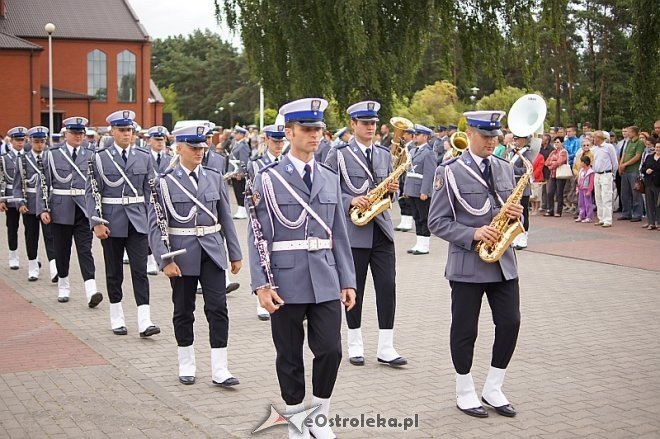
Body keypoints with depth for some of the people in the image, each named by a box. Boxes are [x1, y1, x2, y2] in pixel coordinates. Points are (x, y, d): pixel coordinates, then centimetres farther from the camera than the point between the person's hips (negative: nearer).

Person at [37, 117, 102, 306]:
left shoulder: (91, 154, 3)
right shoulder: (53, 154, 1)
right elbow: (43, 183, 2)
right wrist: (43, 209, -5)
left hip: (84, 210, 0)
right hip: (60, 209, 1)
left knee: (85, 249, -8)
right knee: (62, 250, 10)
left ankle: (91, 291, -16)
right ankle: (63, 287, 26)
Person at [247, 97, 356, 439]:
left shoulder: (330, 178, 9)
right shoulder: (268, 179, -4)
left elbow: (339, 234, 11)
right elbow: (258, 235, -6)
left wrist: (348, 281, 7)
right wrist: (262, 285, -13)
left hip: (325, 281, 3)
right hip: (287, 282, -3)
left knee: (330, 350, -1)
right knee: (290, 356, 7)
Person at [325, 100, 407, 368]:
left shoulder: (384, 154, 13)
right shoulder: (339, 155, -2)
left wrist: (392, 190, -3)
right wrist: (350, 201, -19)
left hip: (381, 228, 4)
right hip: (352, 230, -4)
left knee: (387, 286, -1)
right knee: (354, 288, 5)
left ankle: (386, 348, 4)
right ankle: (355, 345, 18)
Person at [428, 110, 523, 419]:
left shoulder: (505, 169, 10)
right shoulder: (450, 172, -7)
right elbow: (437, 222, -9)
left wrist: (515, 214, -6)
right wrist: (474, 234, -21)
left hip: (503, 262, 5)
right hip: (467, 264, -5)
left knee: (510, 323, 4)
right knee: (465, 330, 5)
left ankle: (493, 390, 21)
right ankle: (465, 393, 20)